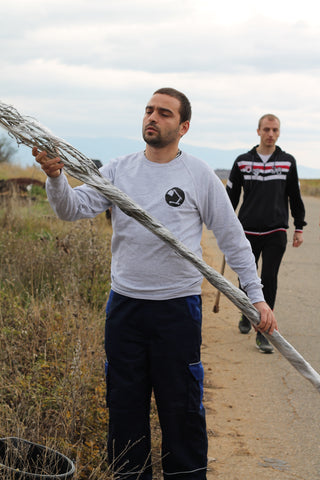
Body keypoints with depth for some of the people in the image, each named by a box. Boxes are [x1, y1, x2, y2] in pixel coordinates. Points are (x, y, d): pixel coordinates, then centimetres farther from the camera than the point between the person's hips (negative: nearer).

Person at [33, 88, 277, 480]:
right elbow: (73, 209, -5)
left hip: (178, 306, -3)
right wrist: (55, 177, -26)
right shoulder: (118, 170, 5)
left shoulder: (199, 176, -1)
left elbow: (232, 238, 3)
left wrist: (256, 295, -1)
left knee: (181, 407, 4)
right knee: (124, 404, 12)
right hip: (124, 304, 3)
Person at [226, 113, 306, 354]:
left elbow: (295, 197, 12)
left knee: (269, 280, -7)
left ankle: (264, 332, -1)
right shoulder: (243, 162, 3)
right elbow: (231, 196, 9)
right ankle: (247, 315, 36)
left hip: (276, 233, -1)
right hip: (248, 232, 1)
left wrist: (299, 228, 10)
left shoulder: (288, 162, 5)